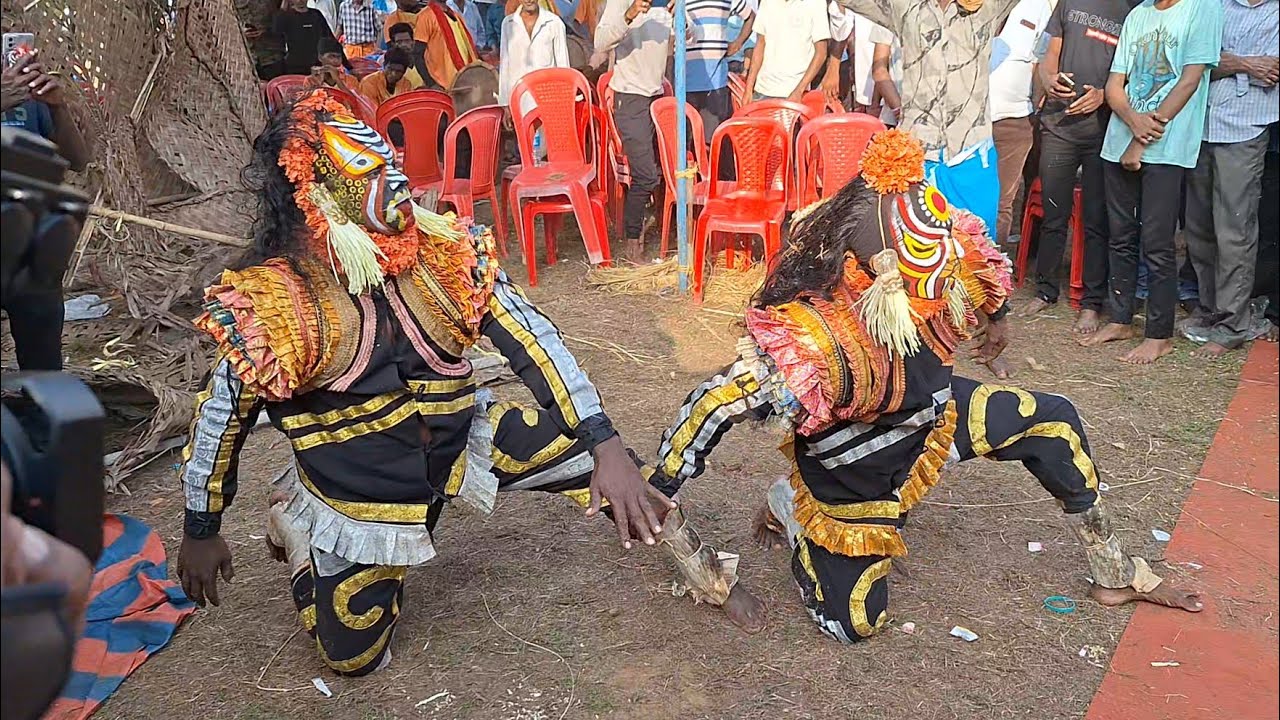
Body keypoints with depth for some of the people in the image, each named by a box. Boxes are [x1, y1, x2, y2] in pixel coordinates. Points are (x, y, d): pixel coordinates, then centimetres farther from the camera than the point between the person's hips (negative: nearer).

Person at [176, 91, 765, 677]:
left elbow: (530, 338, -19)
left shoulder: (440, 252, -18)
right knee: (351, 658, 9)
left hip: (460, 443, 2)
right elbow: (220, 418, -11)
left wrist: (607, 448, -28)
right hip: (359, 497, -2)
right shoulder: (273, 304, -25)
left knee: (586, 445, -11)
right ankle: (294, 523, 35)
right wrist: (200, 534, 0)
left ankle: (706, 572, 12)